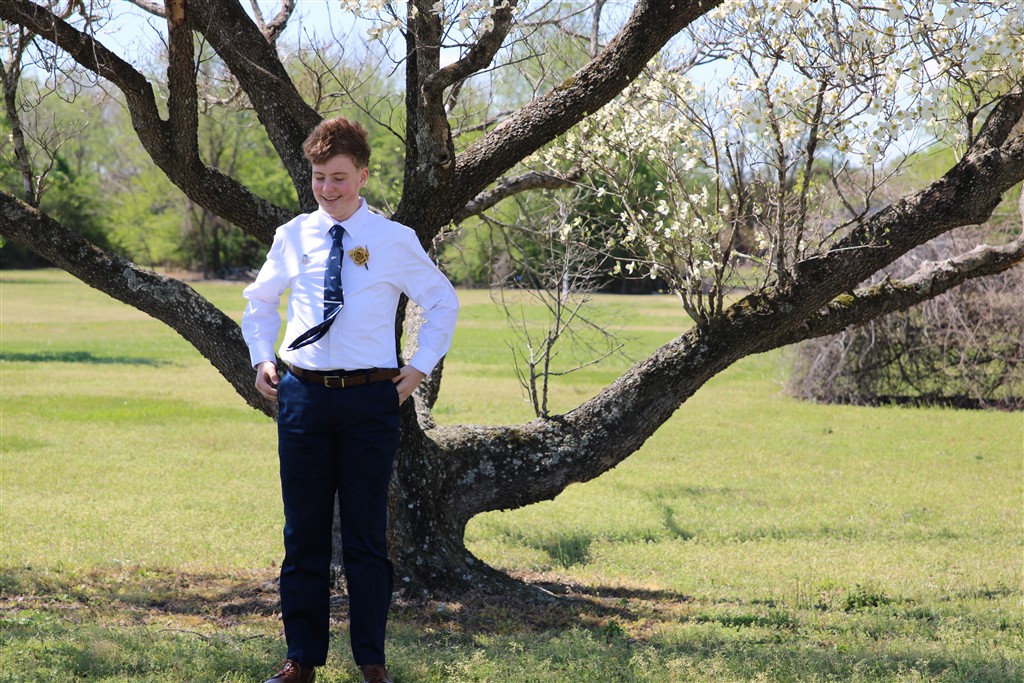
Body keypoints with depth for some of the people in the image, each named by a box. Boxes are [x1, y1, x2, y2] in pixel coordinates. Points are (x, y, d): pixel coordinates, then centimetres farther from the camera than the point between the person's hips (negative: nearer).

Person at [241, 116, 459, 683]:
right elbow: (259, 302, 23)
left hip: (370, 399, -2)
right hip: (303, 395, 2)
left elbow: (443, 302, 13)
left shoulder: (395, 242, 0)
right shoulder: (292, 238, 7)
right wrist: (261, 359, 10)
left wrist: (420, 368, 6)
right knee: (304, 531, 6)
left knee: (366, 532, 2)